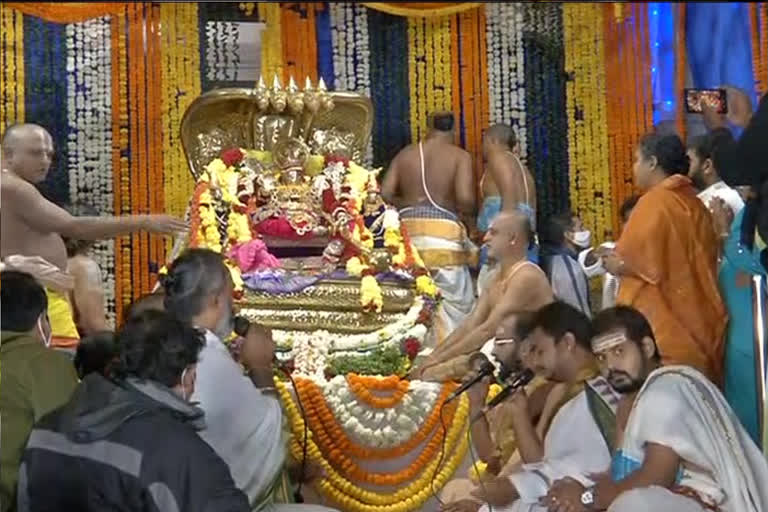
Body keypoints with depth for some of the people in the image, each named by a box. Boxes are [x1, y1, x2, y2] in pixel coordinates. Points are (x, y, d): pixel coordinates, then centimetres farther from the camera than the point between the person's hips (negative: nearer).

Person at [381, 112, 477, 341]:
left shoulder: (405, 154, 13)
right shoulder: (460, 156, 0)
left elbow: (385, 194, 7)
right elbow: (465, 198, -13)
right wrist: (468, 223, 5)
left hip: (408, 228, 4)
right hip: (443, 228, -4)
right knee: (455, 301, 2)